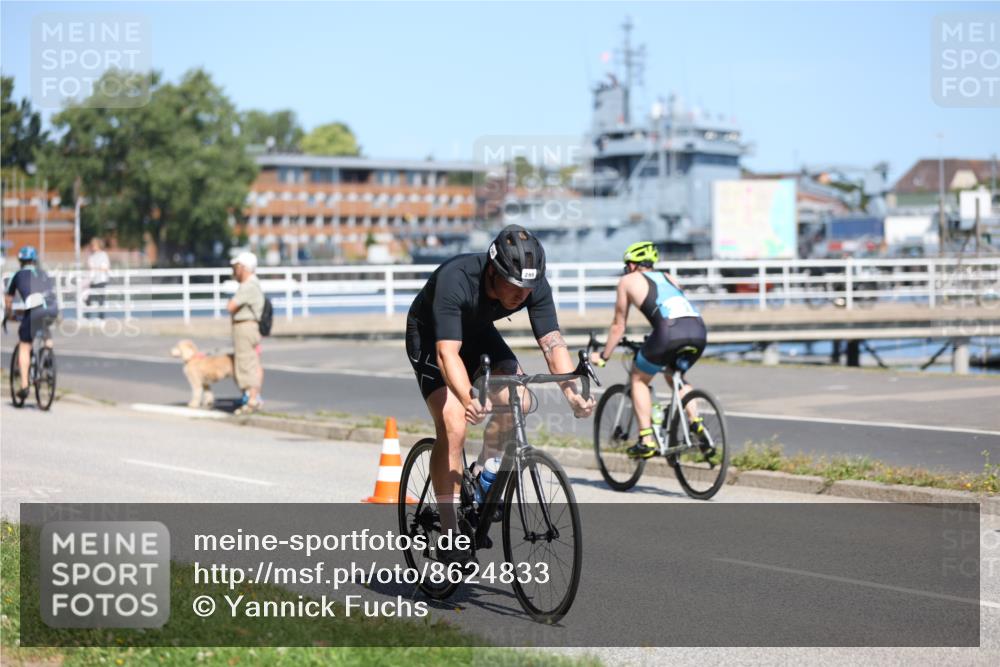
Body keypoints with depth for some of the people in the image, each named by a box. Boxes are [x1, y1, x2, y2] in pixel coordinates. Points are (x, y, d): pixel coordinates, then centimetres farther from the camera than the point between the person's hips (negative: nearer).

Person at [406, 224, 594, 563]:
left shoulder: (535, 287, -25)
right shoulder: (456, 280, -39)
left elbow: (553, 343, -27)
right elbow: (448, 352, -45)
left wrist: (572, 392, -44)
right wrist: (468, 400, -61)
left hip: (478, 332, 5)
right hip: (430, 337, -5)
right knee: (453, 426, -21)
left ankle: (484, 474, 6)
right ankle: (449, 533, -13)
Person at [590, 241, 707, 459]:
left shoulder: (628, 281, 20)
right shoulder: (666, 277, 34)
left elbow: (618, 326, 24)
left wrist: (603, 356, 37)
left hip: (670, 333, -5)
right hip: (699, 332, 5)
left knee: (639, 379, 19)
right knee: (672, 375, 33)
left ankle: (646, 441, 11)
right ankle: (696, 425, 16)